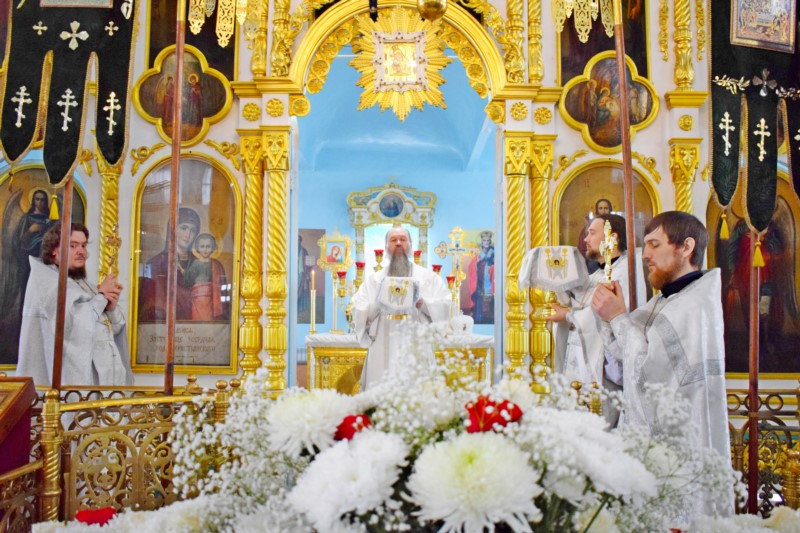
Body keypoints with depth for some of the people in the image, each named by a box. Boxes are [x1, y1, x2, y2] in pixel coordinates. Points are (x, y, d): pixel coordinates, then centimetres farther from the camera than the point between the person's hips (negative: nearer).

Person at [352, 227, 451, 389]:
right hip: (384, 351, 1)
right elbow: (358, 311, 5)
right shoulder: (374, 279, 15)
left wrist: (423, 303, -16)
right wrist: (376, 305, -14)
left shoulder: (428, 277, 12)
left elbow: (444, 305, 2)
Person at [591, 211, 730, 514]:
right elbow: (625, 353, 15)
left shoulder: (698, 306, -15)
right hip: (648, 441, 9)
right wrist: (610, 316, -1)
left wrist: (618, 318, -13)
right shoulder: (661, 302, 15)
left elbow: (652, 371, -20)